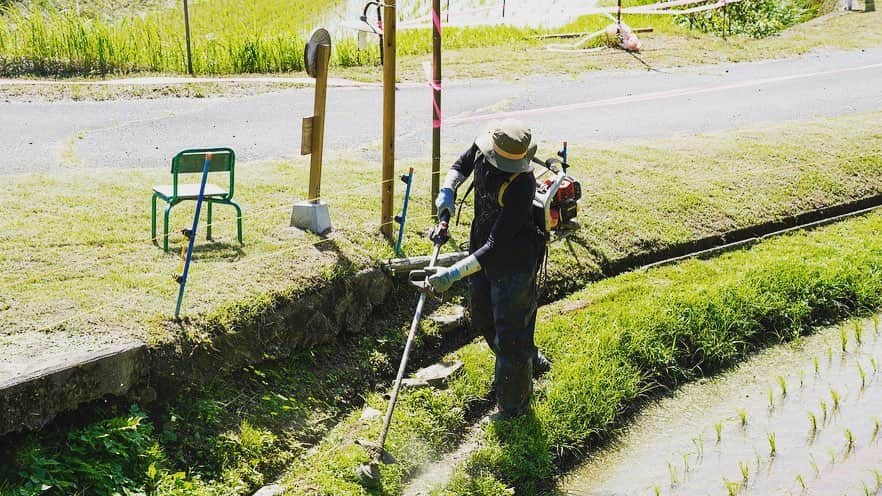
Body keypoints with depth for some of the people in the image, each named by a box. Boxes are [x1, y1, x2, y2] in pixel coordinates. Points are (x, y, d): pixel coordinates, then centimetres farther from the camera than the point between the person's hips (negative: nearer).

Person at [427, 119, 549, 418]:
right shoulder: (482, 149, -12)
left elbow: (497, 246, -35)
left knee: (510, 333, -1)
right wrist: (447, 190, -4)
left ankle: (513, 408, 16)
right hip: (482, 251, 9)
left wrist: (454, 274, -40)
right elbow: (462, 164, 15)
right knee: (484, 320, 25)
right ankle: (531, 362, 49)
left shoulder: (521, 186, -34)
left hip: (514, 261, -9)